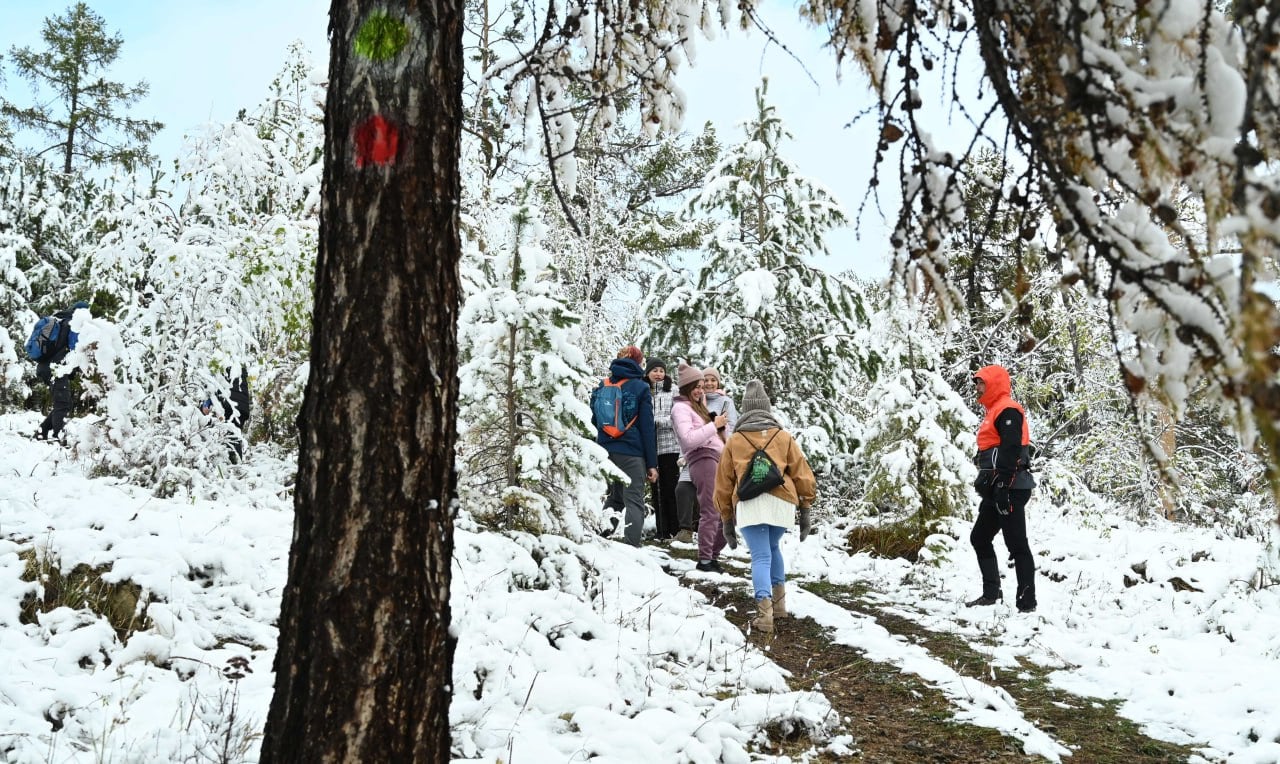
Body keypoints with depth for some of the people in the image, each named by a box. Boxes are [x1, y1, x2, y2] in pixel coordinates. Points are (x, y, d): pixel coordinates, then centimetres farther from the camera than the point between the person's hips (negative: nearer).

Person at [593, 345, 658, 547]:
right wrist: (652, 463, -2)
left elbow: (594, 422, 14)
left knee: (615, 498, 20)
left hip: (605, 452, 5)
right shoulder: (640, 388, -2)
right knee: (634, 501, -5)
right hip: (632, 452, -5)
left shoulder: (602, 386, 11)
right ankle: (631, 547, -17)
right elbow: (647, 427, -3)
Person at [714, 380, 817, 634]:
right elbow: (802, 475, 15)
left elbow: (723, 484, 21)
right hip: (782, 502, 2)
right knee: (772, 548, 25)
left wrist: (727, 521, 27)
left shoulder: (734, 441, 20)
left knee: (761, 557, -5)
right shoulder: (784, 437, 20)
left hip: (749, 504, -2)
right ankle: (779, 602, 25)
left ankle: (765, 612, -22)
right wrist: (805, 510, 19)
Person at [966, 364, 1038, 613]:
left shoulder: (1008, 410, -10)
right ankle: (991, 593, 22)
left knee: (1016, 544, -10)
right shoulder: (994, 411, 22)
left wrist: (1003, 486, -25)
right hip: (996, 489, 11)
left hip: (1010, 488, -11)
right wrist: (987, 485, 24)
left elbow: (1011, 450, -20)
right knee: (979, 537, 16)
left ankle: (1027, 602, -8)